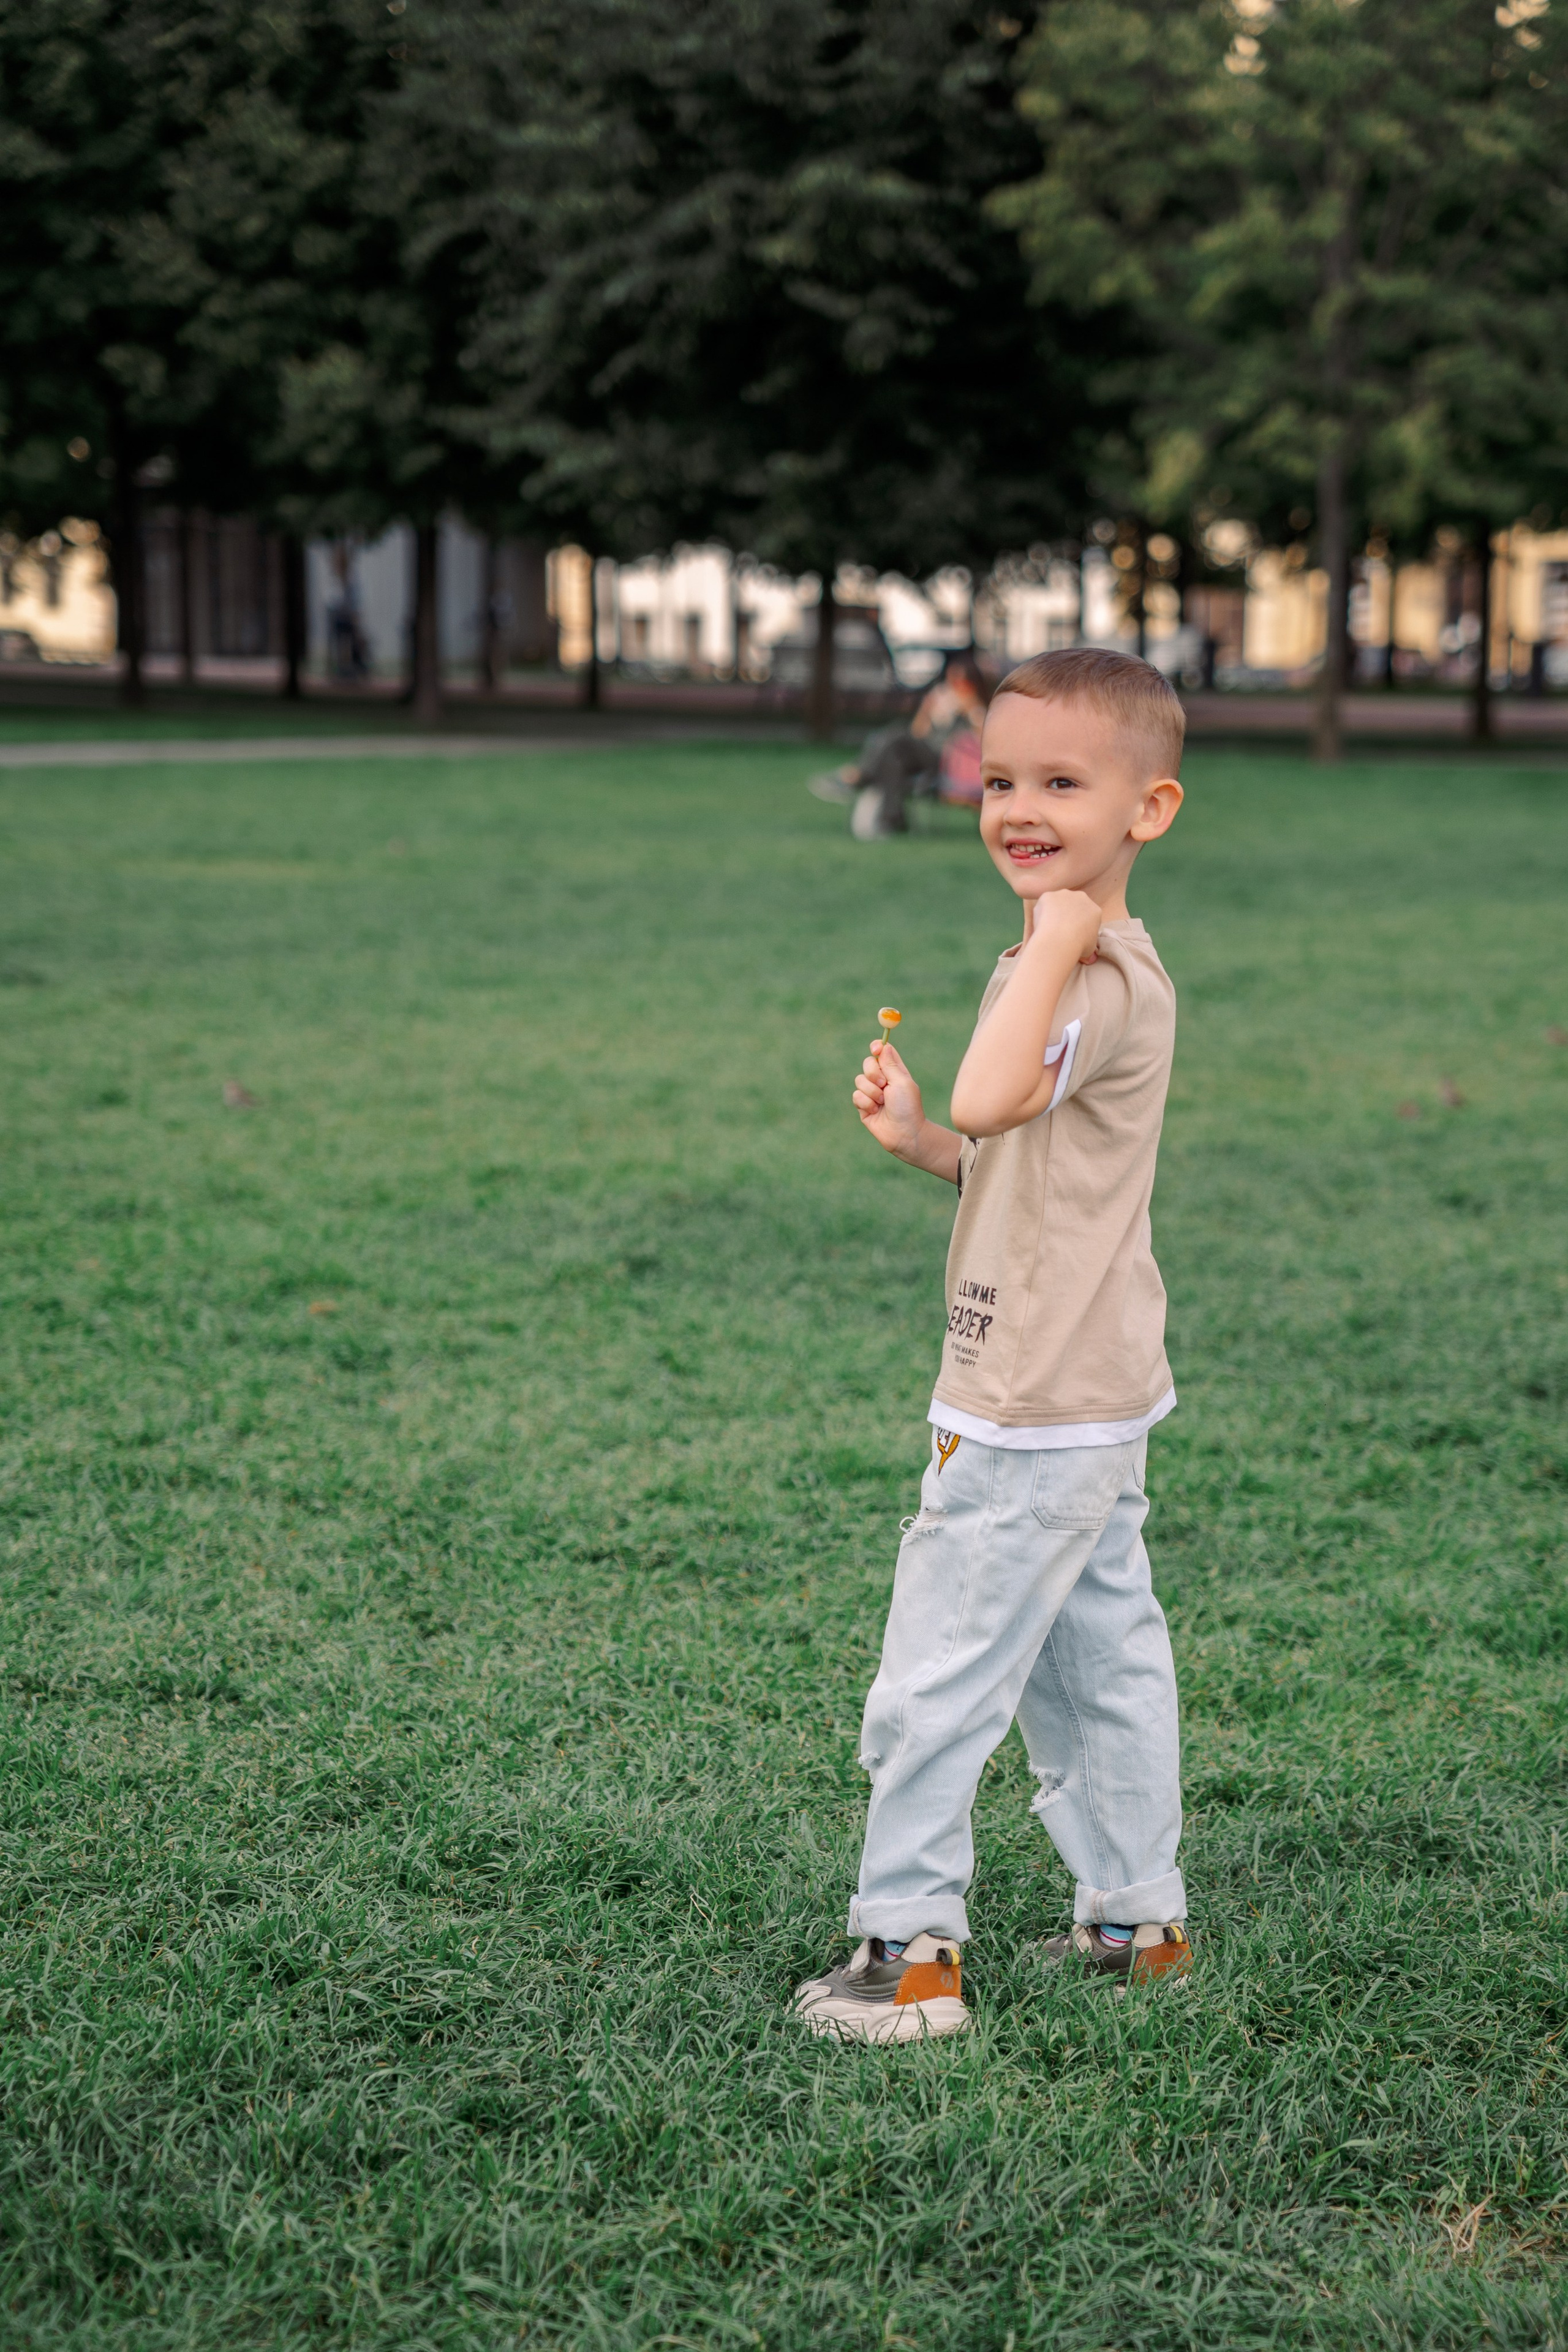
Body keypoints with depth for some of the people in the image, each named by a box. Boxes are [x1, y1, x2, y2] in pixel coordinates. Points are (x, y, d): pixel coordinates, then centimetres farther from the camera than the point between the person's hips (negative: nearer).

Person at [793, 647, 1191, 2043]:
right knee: (1101, 1658, 18)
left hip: (1037, 1411, -11)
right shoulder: (1078, 970, 12)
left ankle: (910, 1951, 7)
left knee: (936, 1682, -2)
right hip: (1088, 1400, 11)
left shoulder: (1106, 981, -21)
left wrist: (1054, 937, -32)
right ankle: (1139, 1915, 28)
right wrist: (919, 1140, 6)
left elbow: (990, 1100, -40)